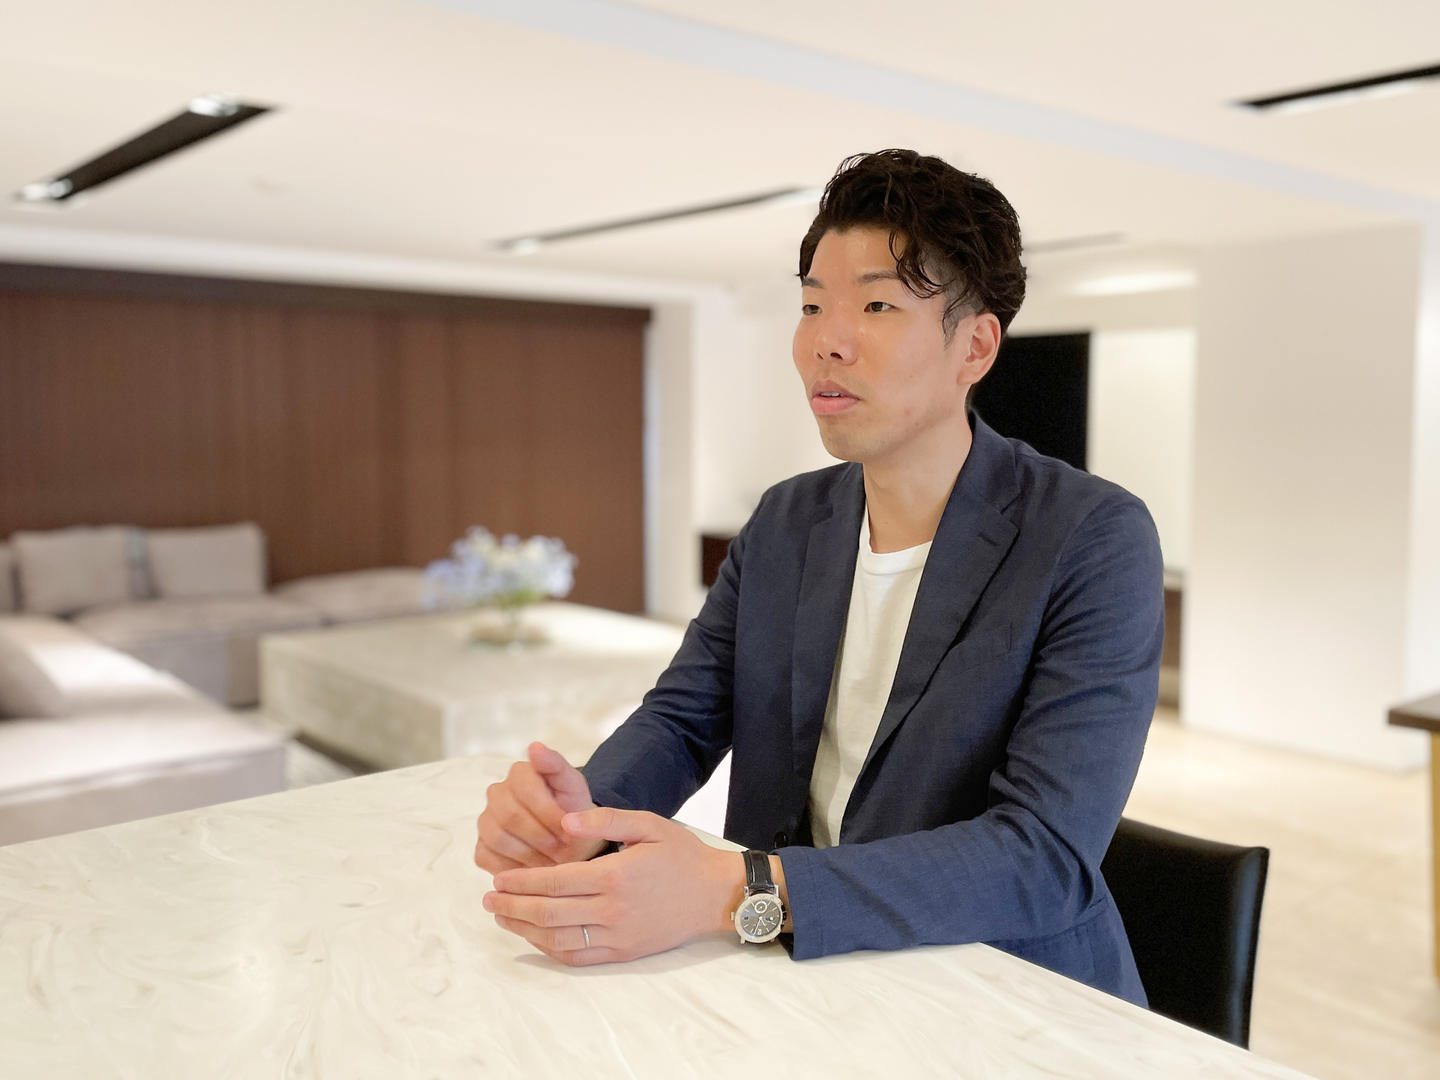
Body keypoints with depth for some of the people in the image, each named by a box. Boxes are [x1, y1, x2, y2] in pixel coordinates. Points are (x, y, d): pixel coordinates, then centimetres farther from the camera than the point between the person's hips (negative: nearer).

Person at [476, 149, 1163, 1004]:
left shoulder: (1095, 541, -16)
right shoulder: (784, 524, 4)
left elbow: (1046, 858, -23)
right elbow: (680, 717, 4)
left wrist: (737, 893, -33)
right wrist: (579, 812, -19)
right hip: (798, 983, 5)